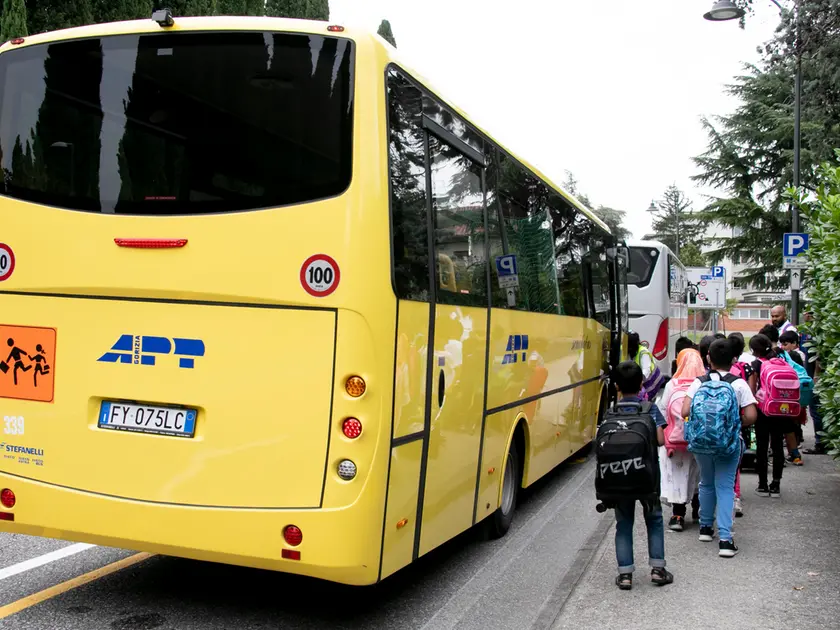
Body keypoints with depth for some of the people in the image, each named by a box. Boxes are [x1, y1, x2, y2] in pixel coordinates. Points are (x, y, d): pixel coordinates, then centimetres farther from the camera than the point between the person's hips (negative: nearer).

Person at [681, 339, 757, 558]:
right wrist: (736, 424, 7)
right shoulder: (739, 384, -8)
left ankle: (705, 527, 32)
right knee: (725, 487, 2)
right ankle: (725, 539, -4)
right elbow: (750, 416, -13)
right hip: (728, 442, -2)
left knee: (707, 483, 21)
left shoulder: (699, 383, -3)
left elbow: (685, 412, -9)